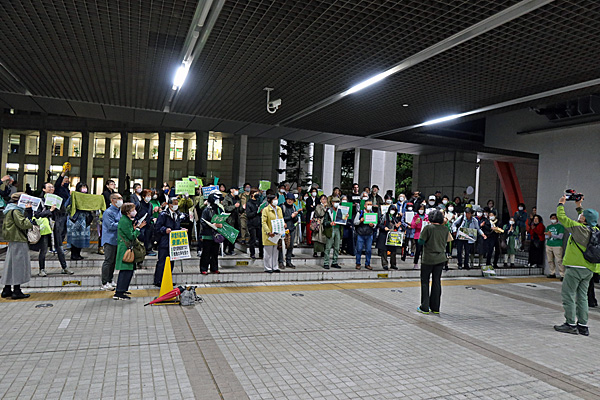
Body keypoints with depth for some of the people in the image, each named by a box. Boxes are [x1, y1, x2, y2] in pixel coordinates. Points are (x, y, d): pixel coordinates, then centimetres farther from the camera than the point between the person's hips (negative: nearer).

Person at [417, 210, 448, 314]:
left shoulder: (428, 228, -15)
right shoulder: (445, 229, 0)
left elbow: (420, 242, -13)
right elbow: (445, 241, 12)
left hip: (428, 259, -5)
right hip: (441, 258, 5)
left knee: (425, 282, 6)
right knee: (437, 282, 12)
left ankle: (425, 307, 7)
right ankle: (435, 307, 18)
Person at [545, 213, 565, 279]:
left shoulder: (560, 226, 1)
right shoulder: (548, 227, 16)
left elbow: (560, 236, -9)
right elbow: (546, 237, 12)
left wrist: (551, 234, -17)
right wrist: (548, 236, -10)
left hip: (557, 246, -5)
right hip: (549, 245, 5)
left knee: (559, 261, -9)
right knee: (550, 261, 7)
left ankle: (562, 274, -4)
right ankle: (552, 273, 17)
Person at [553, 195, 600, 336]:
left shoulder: (579, 228, -17)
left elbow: (562, 218, -11)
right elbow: (586, 220, 25)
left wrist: (561, 204, 4)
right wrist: (579, 207, 28)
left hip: (575, 267, -8)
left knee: (568, 295, 0)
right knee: (582, 296, 13)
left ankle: (571, 324, 2)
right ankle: (583, 326, 16)